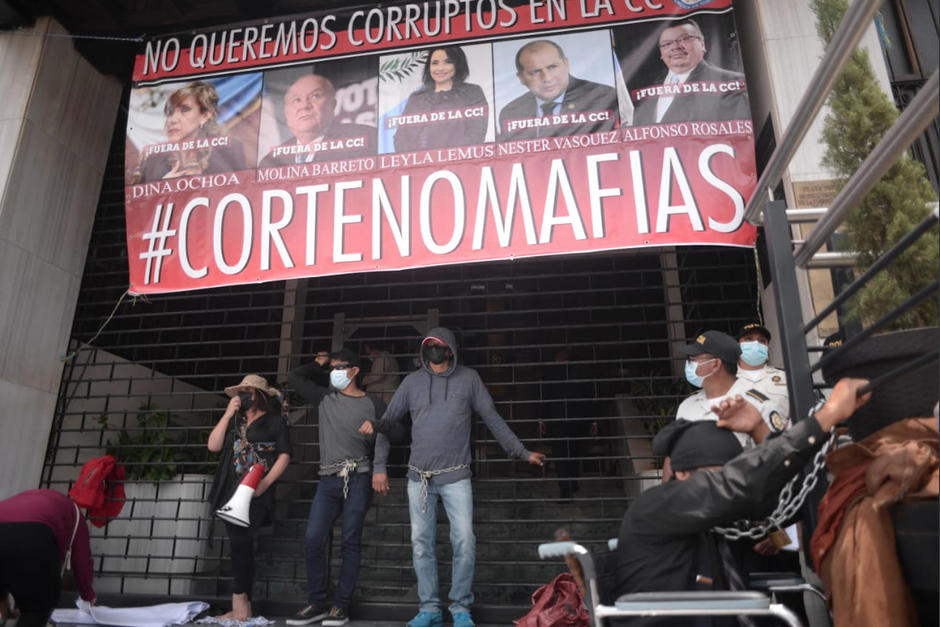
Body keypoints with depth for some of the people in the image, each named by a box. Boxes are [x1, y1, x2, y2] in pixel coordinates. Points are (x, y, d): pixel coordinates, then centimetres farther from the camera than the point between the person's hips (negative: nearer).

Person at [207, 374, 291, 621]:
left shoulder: (276, 422, 2)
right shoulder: (234, 420, 17)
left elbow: (284, 456, -4)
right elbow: (213, 445, 6)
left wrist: (265, 483, -16)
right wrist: (228, 414, -1)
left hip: (256, 492, -5)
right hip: (231, 490, 6)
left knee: (240, 540, -19)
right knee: (241, 547, 8)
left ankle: (239, 602, -9)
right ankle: (244, 607, 15)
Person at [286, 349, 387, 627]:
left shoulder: (374, 406, 3)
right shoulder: (324, 398, 13)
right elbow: (295, 376, 16)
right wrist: (319, 364, 18)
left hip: (358, 478, -3)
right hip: (328, 479, 3)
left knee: (350, 541, -1)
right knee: (313, 539, -5)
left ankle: (342, 604, 7)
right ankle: (317, 603, 7)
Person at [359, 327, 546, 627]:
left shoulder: (468, 378, 2)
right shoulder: (412, 381, 6)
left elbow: (493, 419, 5)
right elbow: (387, 423, 9)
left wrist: (522, 453, 3)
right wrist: (379, 467, 4)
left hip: (456, 476, -2)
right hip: (418, 477, 2)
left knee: (464, 541, -8)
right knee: (421, 544, 6)